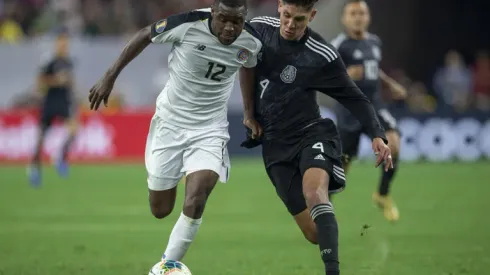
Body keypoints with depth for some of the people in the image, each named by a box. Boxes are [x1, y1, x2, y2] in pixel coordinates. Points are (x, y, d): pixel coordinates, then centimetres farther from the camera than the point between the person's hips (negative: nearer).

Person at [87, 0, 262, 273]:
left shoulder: (252, 42, -12)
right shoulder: (188, 25, -22)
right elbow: (145, 36, -4)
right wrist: (110, 77, -3)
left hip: (210, 130, 0)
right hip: (170, 123, 0)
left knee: (195, 203, -22)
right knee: (160, 210, 7)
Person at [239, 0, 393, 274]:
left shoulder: (323, 56, -14)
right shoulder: (258, 29, -4)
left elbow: (356, 99, -7)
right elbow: (246, 65, 17)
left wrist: (378, 135, -20)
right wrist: (249, 112, 19)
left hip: (311, 133, -3)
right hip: (275, 144, 4)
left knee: (314, 192, -36)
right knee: (316, 234, -5)